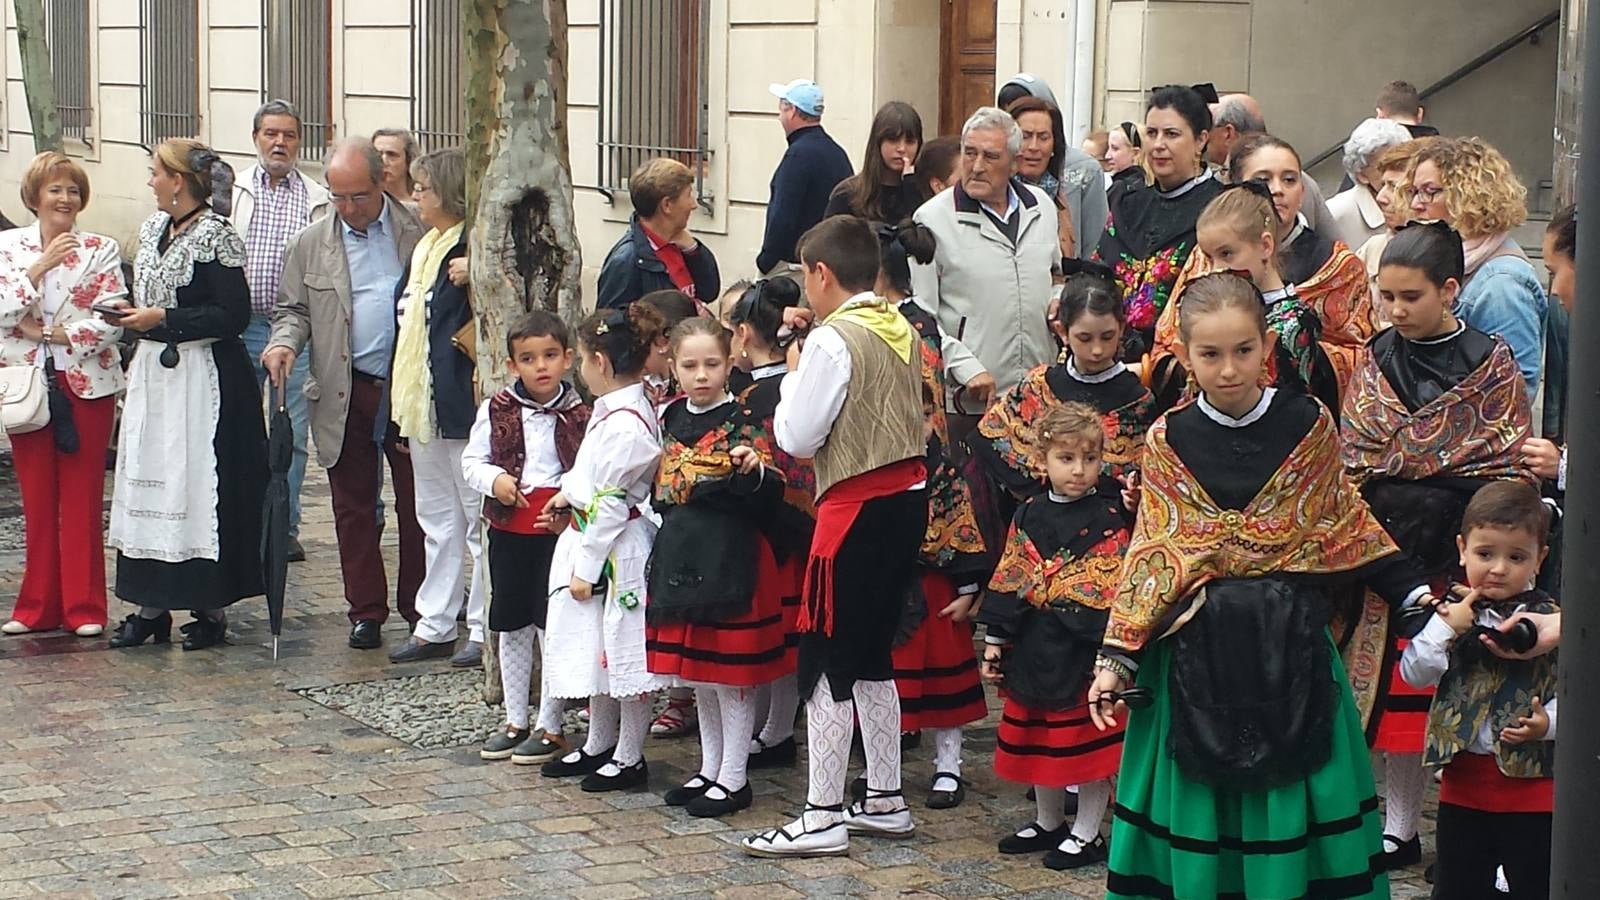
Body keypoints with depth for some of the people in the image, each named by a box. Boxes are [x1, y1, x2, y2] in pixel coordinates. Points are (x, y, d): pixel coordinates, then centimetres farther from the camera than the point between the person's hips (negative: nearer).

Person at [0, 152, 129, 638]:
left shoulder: (101, 250, 2)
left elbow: (112, 321, -7)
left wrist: (53, 334, -11)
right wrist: (40, 266, -15)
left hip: (86, 384, -1)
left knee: (83, 499, 0)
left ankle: (84, 607, 6)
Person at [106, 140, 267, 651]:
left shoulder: (214, 237, -12)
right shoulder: (153, 230, 13)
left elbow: (233, 316, -16)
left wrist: (162, 319, -16)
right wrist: (134, 318, 2)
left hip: (203, 377, -8)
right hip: (153, 374, 8)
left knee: (200, 485, -3)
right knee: (147, 483, 7)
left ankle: (209, 608, 4)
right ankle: (152, 604, 12)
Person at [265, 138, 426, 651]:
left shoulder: (419, 233, 1)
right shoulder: (309, 245, 6)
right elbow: (294, 310, 11)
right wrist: (284, 342, -10)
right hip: (345, 396, 2)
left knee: (417, 506, 5)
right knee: (354, 507, 7)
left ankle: (420, 608, 17)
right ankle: (366, 610, 17)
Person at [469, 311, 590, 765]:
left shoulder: (580, 415, -6)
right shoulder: (497, 411, 1)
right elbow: (472, 460, 8)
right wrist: (494, 480, -11)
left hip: (560, 530, -4)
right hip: (508, 529, 4)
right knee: (511, 627, 14)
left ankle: (550, 727, 10)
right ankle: (515, 720, 27)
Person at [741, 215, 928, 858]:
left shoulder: (832, 340, -16)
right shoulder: (903, 331, 9)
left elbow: (796, 436, -14)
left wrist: (793, 375, 1)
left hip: (856, 509, -8)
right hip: (908, 496, 8)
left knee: (826, 659, -2)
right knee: (872, 655, 17)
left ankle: (822, 819, 1)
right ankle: (885, 802, 23)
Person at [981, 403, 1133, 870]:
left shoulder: (1109, 518, -7)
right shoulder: (1029, 516, 5)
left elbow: (1116, 588, -11)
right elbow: (1009, 582, 8)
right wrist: (995, 641, 6)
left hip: (1086, 648, -5)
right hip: (1035, 649, 5)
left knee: (1090, 741, 1)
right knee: (1038, 739, 16)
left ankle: (1086, 833, 14)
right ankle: (1048, 822, 33)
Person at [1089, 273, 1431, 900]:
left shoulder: (1308, 425, 0)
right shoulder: (1168, 442, 0)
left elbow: (1344, 525, 10)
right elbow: (1149, 559, 2)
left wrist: (1413, 594, 6)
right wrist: (1115, 659, -4)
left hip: (1291, 644, 0)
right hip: (1197, 654, 0)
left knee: (1292, 795, 4)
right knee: (1198, 800, 6)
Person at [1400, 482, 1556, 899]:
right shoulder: (1450, 611, 1)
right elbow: (1414, 674, -3)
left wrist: (1548, 721, -22)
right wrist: (1446, 628, -14)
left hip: (1531, 782, -3)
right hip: (1463, 779, 3)